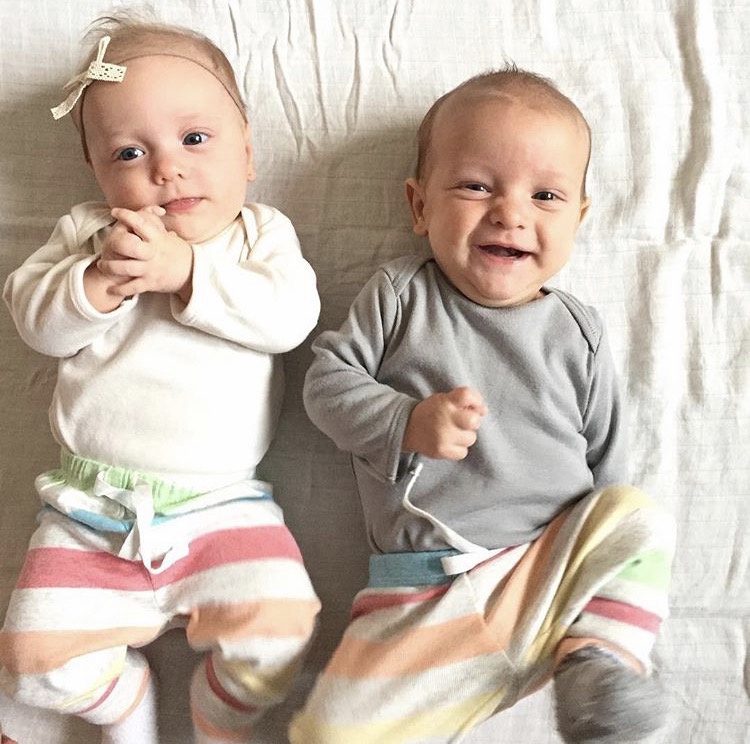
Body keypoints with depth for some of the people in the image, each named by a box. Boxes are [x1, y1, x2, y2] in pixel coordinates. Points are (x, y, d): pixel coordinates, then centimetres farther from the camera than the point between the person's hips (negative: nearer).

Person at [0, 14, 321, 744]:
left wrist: (185, 271, -20)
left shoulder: (262, 232, 6)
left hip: (221, 504, -1)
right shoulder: (86, 231, 10)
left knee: (274, 629, -18)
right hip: (90, 504, 2)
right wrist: (100, 279, -18)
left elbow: (289, 315, -12)